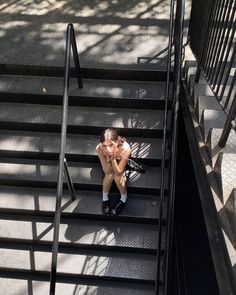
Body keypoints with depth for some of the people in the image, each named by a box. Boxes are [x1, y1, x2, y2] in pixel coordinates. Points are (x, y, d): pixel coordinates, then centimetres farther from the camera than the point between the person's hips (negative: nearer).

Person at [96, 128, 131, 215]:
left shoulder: (125, 149, -43)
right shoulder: (99, 148, -38)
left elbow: (118, 172, -30)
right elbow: (107, 171, -28)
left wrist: (113, 158, -45)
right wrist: (108, 158, -44)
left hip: (120, 160, 0)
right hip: (107, 160, 1)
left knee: (117, 177, -24)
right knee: (109, 175, -26)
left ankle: (124, 198, 7)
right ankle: (105, 198, 4)